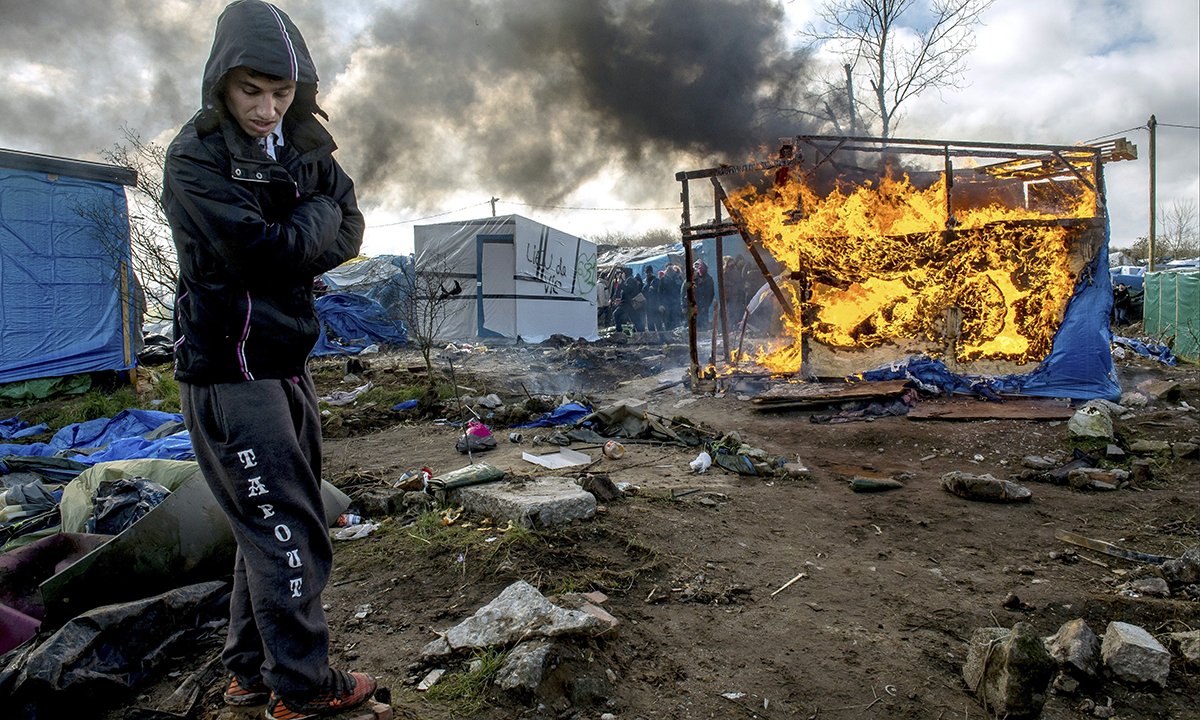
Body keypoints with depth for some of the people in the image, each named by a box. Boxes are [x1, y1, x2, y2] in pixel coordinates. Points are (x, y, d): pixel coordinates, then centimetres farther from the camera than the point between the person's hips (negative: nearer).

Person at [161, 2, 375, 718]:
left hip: (288, 364, 8)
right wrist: (318, 213, -6)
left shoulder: (305, 147, 9)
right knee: (286, 532, -3)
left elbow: (349, 233, 2)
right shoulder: (194, 157, -12)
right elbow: (261, 250, -23)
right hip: (230, 370, -7)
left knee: (275, 524, 15)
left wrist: (287, 253, -14)